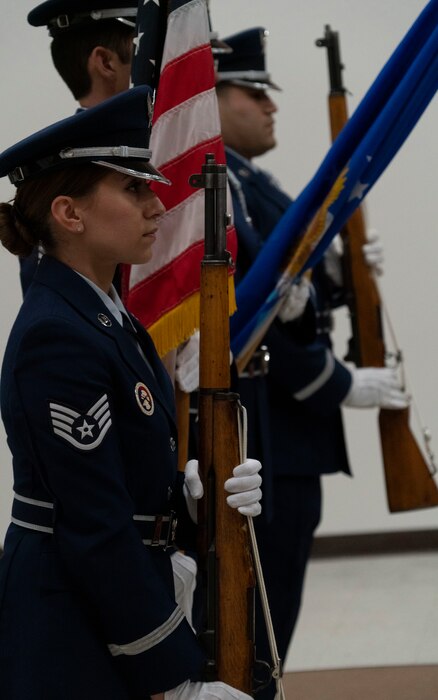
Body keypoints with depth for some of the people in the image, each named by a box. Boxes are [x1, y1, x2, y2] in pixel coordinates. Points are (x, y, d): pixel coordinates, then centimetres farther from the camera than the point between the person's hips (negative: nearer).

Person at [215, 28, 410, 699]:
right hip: (263, 438, -11)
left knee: (257, 629, 15)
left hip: (279, 432, 11)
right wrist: (342, 386, -17)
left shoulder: (245, 182, 18)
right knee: (256, 640, -6)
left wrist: (339, 274, 5)